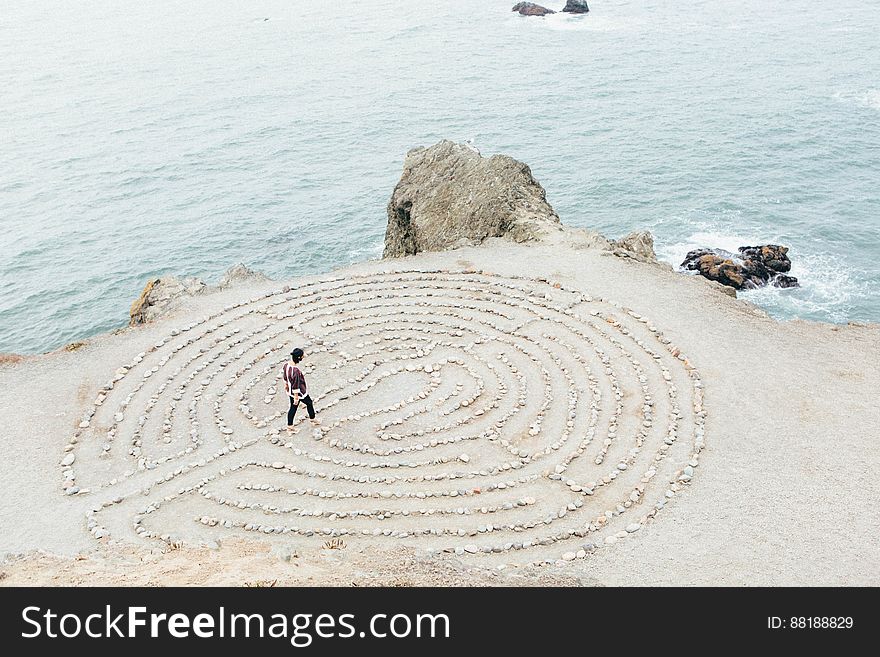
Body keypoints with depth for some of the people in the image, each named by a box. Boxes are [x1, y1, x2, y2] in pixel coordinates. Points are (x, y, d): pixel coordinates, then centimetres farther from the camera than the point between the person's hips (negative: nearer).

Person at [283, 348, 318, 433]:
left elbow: (285, 376, 7)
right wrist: (296, 398, -19)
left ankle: (290, 427, 32)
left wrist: (286, 385, 24)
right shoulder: (296, 371, -37)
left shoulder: (287, 364, -11)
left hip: (290, 391, 7)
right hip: (299, 392, -7)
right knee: (309, 403, 20)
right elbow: (296, 385, -29)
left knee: (293, 408, 21)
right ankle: (313, 420, 42)